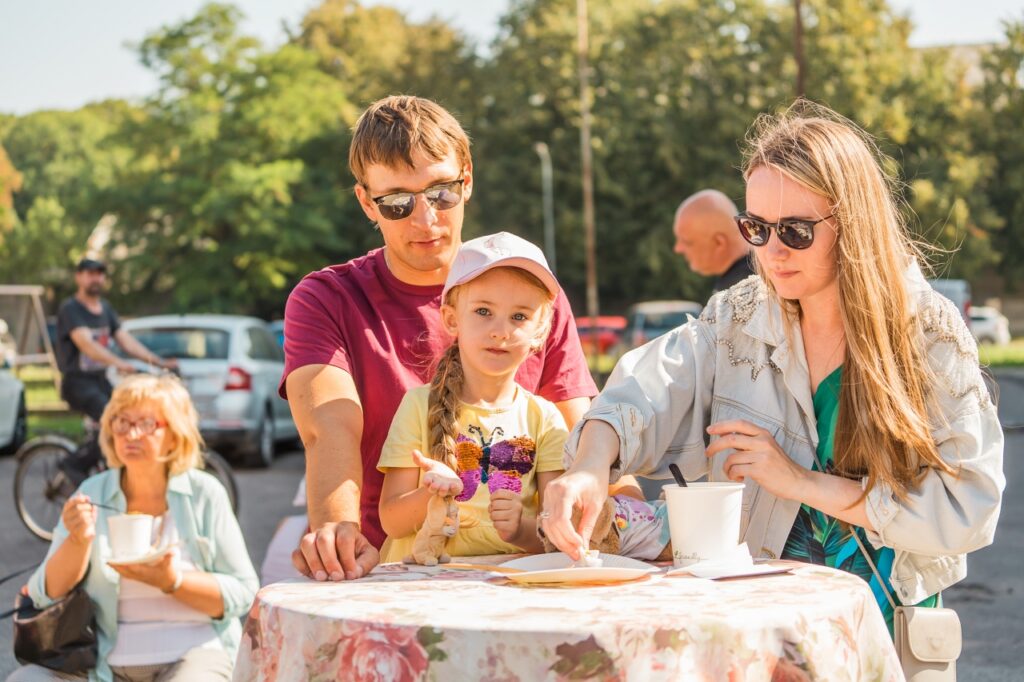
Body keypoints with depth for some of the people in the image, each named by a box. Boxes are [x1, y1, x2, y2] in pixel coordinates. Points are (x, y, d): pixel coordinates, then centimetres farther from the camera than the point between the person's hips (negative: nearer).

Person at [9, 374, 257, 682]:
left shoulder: (204, 494, 0)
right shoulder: (92, 494, 5)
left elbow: (242, 594, -3)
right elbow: (49, 595, 1)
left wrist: (172, 582, -18)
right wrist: (78, 542, -17)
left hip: (196, 651, -2)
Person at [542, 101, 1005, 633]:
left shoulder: (931, 333, -4)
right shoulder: (737, 320, 4)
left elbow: (968, 509, -10)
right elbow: (645, 395, -10)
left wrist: (805, 483, -12)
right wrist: (591, 467, -31)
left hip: (885, 623, -1)